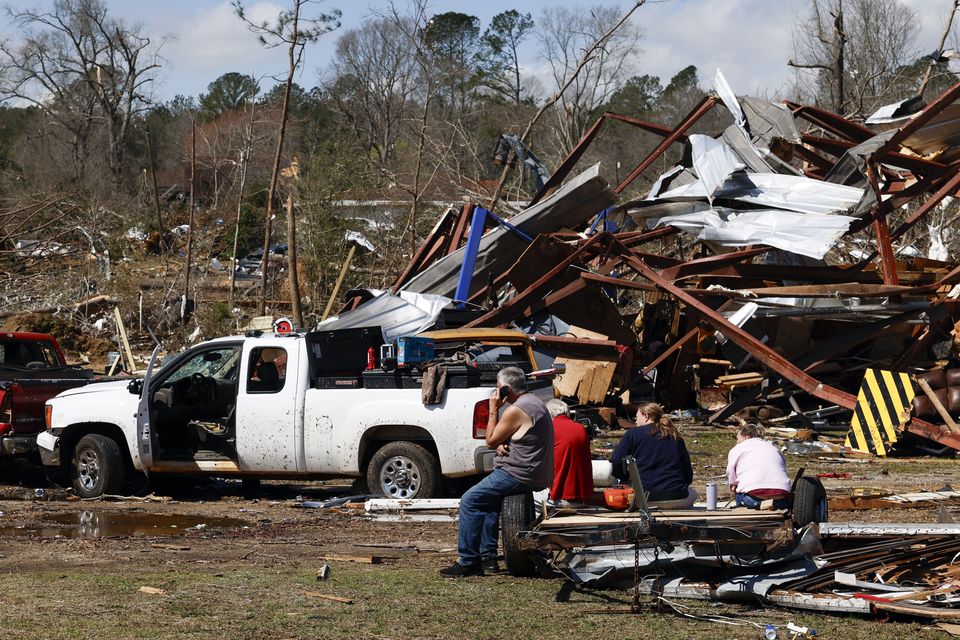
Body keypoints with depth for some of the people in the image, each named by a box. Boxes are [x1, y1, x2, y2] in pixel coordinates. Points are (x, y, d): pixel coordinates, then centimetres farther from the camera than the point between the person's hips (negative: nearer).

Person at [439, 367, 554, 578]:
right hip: (538, 473, 11)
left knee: (469, 501, -6)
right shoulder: (534, 402, 15)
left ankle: (469, 562, -7)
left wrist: (493, 410, -4)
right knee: (489, 497, 27)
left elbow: (490, 441, -10)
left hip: (519, 475, -11)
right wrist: (501, 445, 0)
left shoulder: (516, 411, -19)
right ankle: (488, 557, 24)